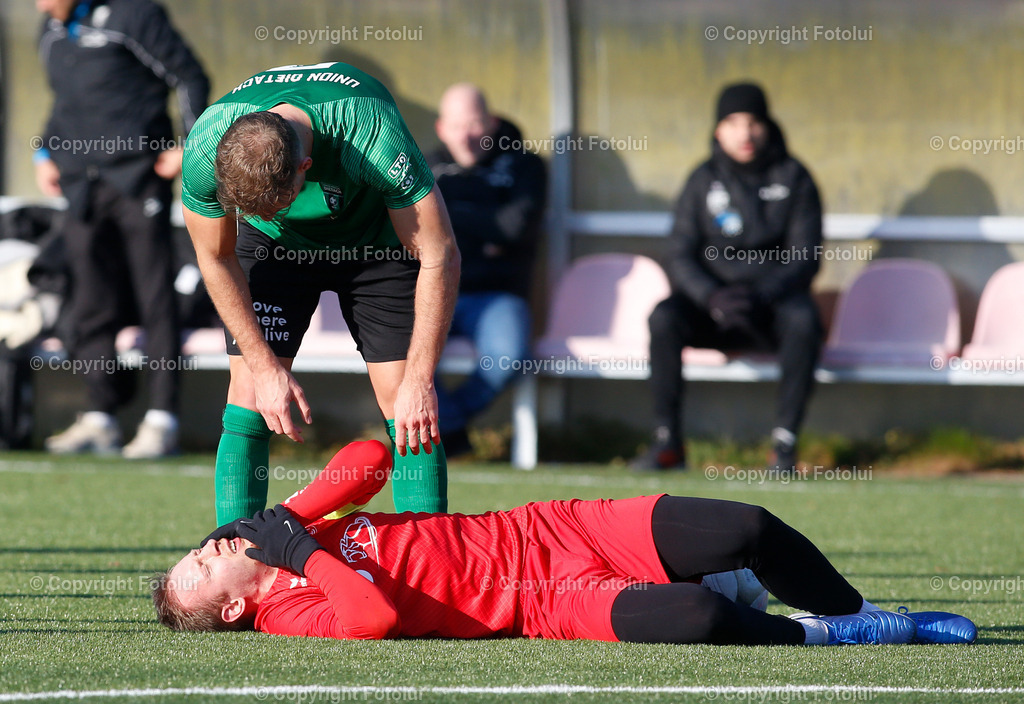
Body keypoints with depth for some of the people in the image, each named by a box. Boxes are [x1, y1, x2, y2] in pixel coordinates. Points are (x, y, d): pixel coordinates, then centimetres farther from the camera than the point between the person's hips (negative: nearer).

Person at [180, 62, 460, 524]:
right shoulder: (204, 151, -33)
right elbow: (215, 260, -14)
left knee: (402, 400, -12)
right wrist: (265, 368, -17)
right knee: (250, 394, -11)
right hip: (272, 246, 2)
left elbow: (439, 258, -32)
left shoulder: (374, 139, -42)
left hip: (375, 238, -1)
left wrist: (418, 382, -33)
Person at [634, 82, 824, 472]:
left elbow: (804, 257, -6)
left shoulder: (792, 178, 1)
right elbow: (681, 257, -1)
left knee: (803, 320, -35)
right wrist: (712, 297, -22)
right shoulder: (704, 181, 5)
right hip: (712, 305, 2)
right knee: (664, 316, -28)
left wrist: (761, 296, -24)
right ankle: (667, 443, -22)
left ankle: (785, 443, -32)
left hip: (774, 298, -2)